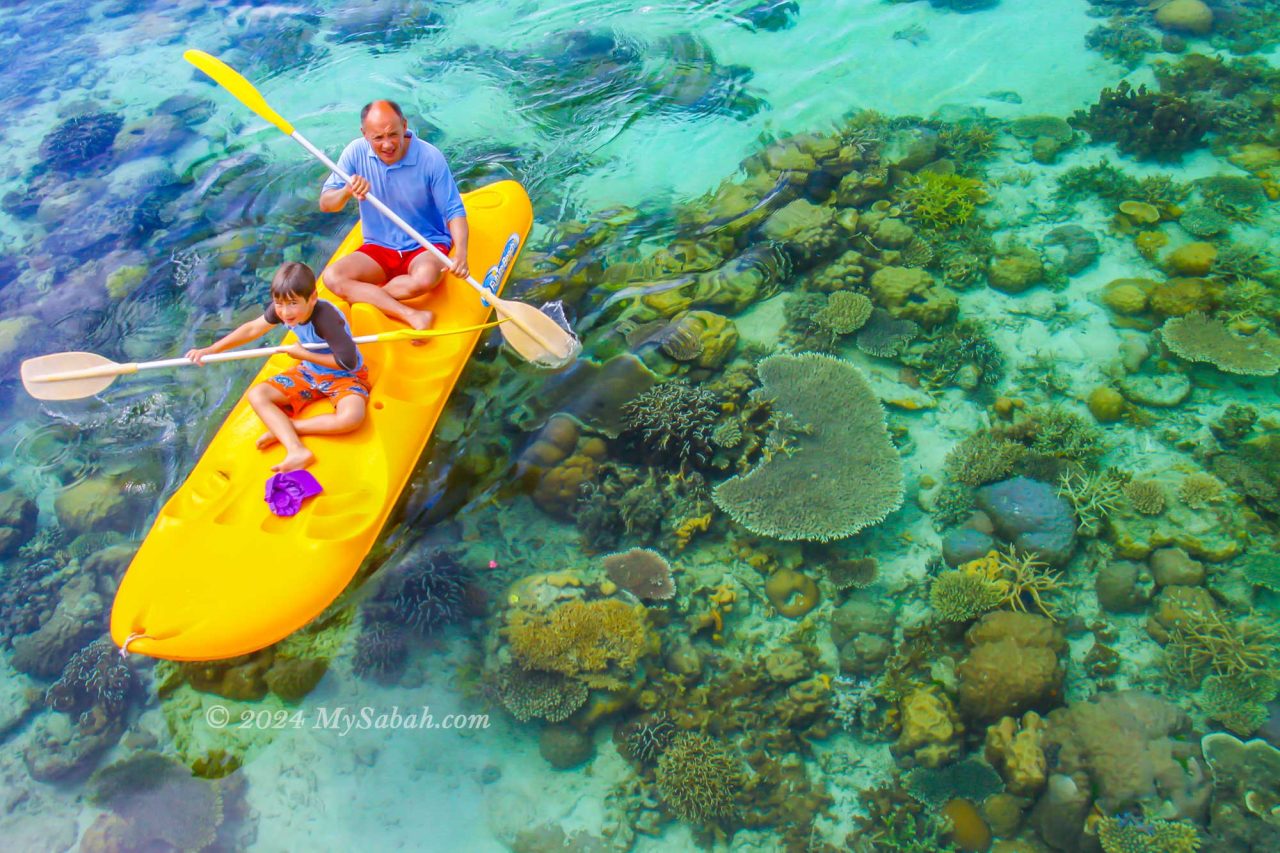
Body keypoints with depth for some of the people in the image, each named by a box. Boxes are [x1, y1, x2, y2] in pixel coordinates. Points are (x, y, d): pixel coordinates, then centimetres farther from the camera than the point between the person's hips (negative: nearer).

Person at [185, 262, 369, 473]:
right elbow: (252, 329, 1)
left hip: (344, 376, -7)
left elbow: (348, 362, -32)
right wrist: (209, 350, -2)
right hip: (309, 371, 7)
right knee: (257, 394, -10)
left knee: (351, 417, -37)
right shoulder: (280, 309, -13)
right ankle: (296, 450, -27)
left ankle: (283, 428, -18)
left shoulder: (326, 318, -33)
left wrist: (304, 354, -21)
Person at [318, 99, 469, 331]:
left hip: (426, 245, -3)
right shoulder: (356, 153, -7)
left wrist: (460, 253, -31)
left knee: (424, 278, -37)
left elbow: (454, 211, -12)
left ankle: (362, 295, -11)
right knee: (331, 276, -22)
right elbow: (325, 204, -6)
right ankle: (411, 315, -32)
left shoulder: (430, 158, -14)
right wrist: (347, 192, -30)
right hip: (377, 248, 3)